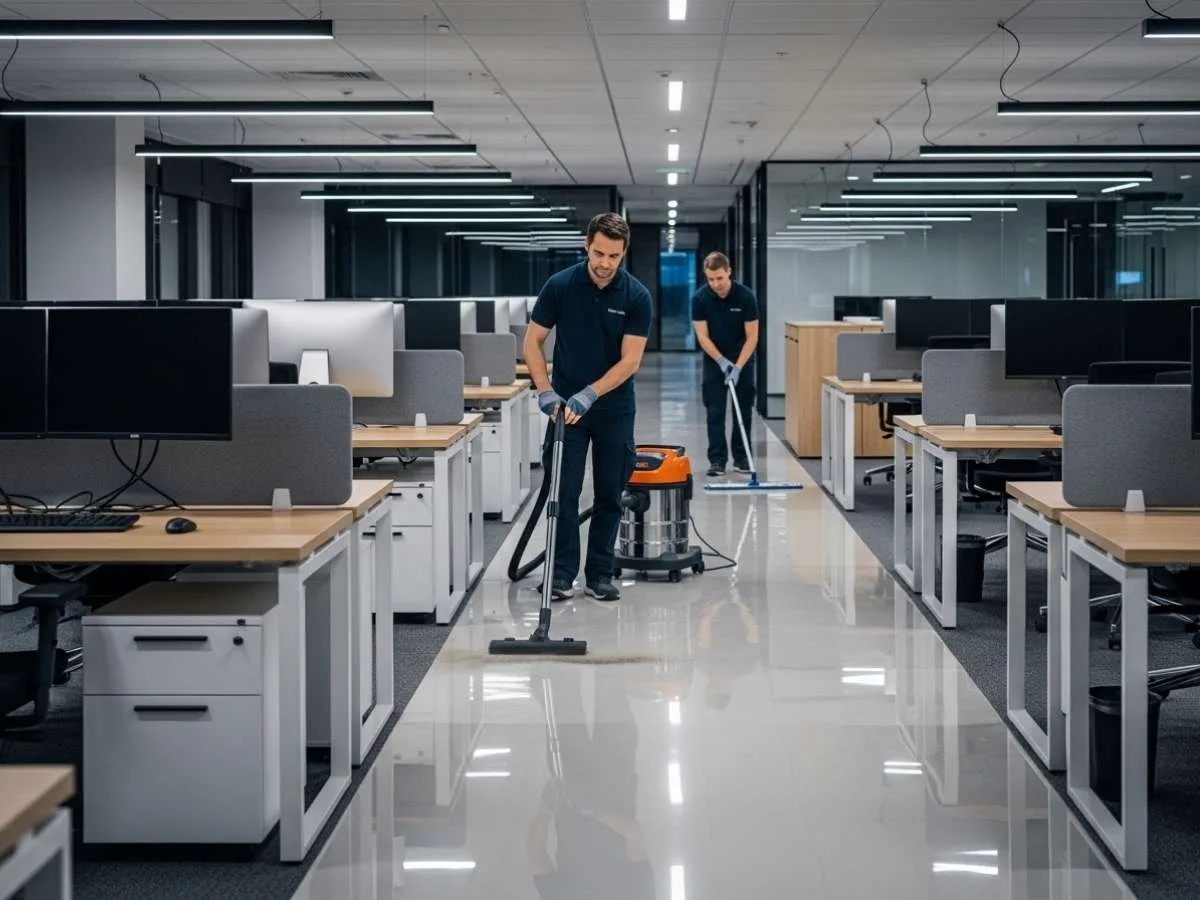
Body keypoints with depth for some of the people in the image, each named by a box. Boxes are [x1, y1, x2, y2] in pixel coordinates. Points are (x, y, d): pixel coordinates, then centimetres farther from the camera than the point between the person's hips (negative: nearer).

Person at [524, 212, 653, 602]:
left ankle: (599, 573, 13)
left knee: (609, 494, 4)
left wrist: (589, 394, -24)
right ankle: (562, 573, 3)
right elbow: (533, 340, -3)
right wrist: (545, 390, -15)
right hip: (567, 404, 0)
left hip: (614, 408, 0)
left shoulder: (636, 295, -11)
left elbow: (630, 360, -14)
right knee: (564, 492, -3)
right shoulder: (560, 285, -9)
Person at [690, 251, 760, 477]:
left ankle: (742, 457, 13)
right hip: (715, 360, 0)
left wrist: (738, 367, -22)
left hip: (742, 359, 0)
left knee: (743, 410, 4)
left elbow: (752, 337, -15)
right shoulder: (699, 298, -15)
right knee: (715, 411, -4)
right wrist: (723, 362, -19)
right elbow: (703, 336, -12)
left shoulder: (746, 296, -19)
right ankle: (717, 460, -1)